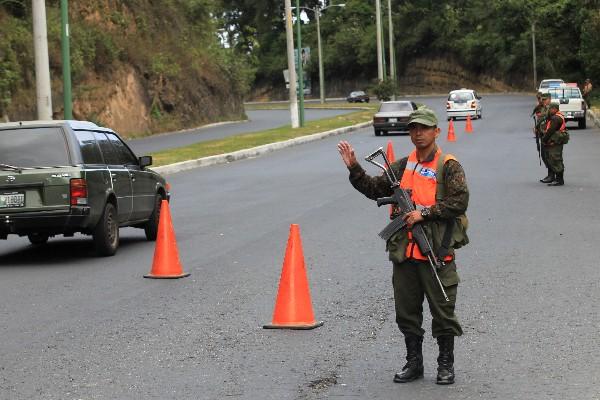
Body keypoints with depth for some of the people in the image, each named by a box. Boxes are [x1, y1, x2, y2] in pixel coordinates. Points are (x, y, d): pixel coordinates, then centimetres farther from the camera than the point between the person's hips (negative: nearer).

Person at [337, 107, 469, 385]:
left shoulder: (448, 166, -4)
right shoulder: (402, 166, 13)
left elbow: (459, 202, -13)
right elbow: (374, 189, 12)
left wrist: (424, 213, -17)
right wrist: (353, 168, 1)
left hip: (437, 251, -5)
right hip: (404, 251, 5)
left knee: (442, 310, 3)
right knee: (406, 311, 11)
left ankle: (446, 364, 17)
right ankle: (414, 362, 24)